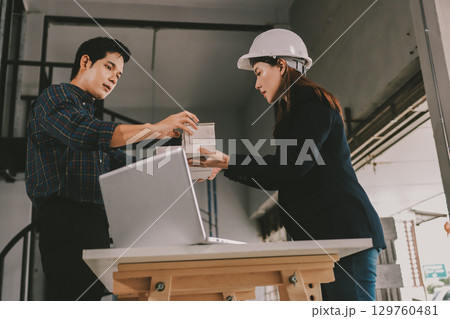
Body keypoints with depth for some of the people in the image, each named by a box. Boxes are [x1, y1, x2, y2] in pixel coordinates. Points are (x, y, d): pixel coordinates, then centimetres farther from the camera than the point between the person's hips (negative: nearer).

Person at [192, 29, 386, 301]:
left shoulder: (313, 103, -6)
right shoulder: (294, 112, 23)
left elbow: (293, 164, -20)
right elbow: (276, 179, 22)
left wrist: (229, 161, -17)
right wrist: (224, 168, 20)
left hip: (345, 231, -10)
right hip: (327, 235, 10)